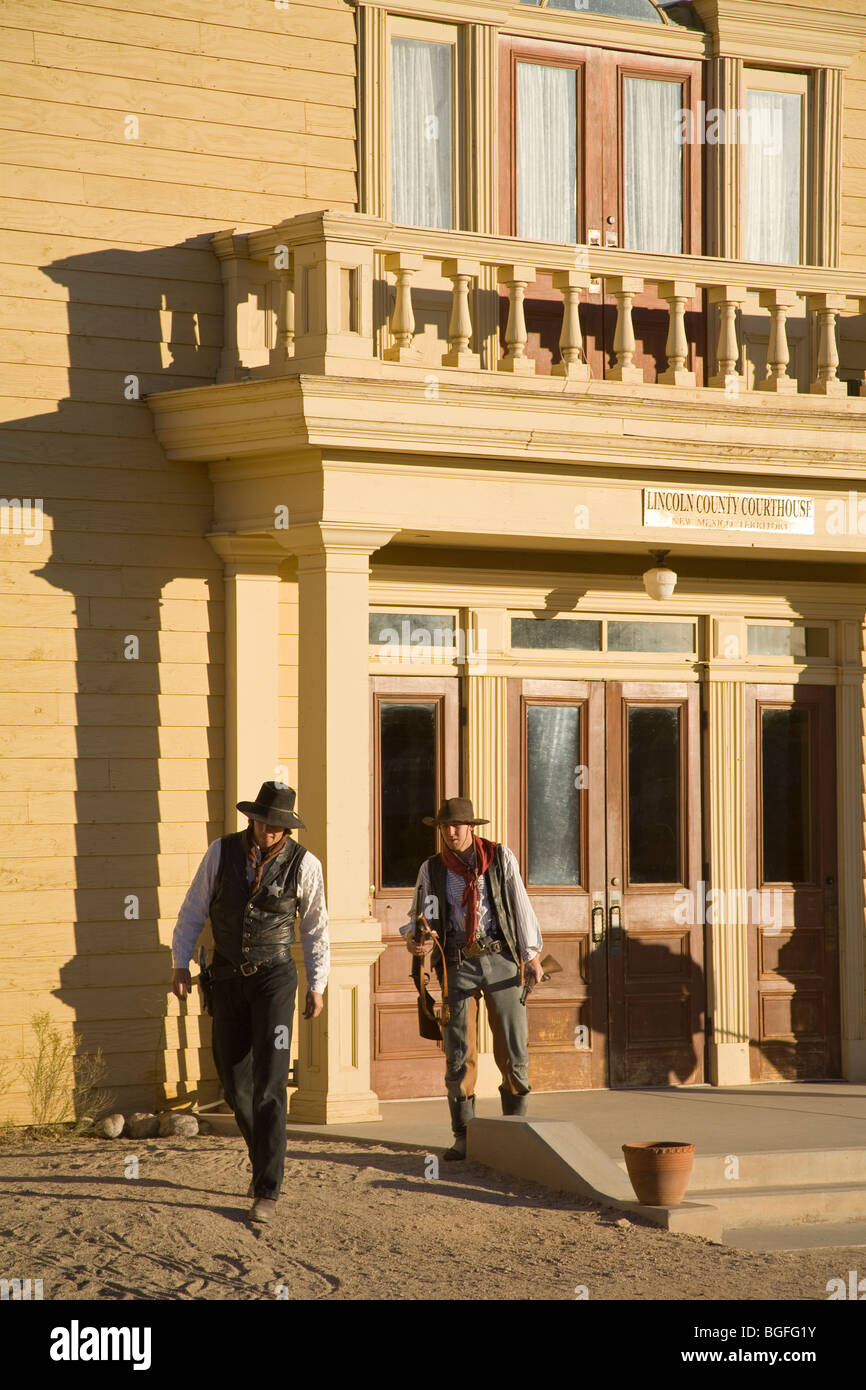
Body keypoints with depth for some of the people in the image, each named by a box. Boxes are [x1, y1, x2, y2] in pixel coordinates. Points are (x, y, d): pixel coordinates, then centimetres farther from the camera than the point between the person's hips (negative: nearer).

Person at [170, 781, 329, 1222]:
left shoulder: (303, 864, -9)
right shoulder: (222, 852, -5)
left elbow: (315, 928, 3)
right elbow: (193, 910, 4)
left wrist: (317, 986, 4)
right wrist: (180, 964, -2)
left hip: (274, 976, -3)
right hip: (228, 976, 3)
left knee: (268, 1083, -13)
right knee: (234, 1081, 9)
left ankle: (267, 1192, -12)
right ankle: (264, 1161, 33)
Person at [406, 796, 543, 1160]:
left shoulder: (500, 858, 4)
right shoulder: (431, 869, 6)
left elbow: (521, 905, 3)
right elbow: (421, 915, 3)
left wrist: (532, 955, -3)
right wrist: (416, 939, -20)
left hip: (500, 958, -1)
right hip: (457, 964, 1)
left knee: (514, 1047, -1)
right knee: (459, 1053, 0)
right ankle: (463, 1138, 9)